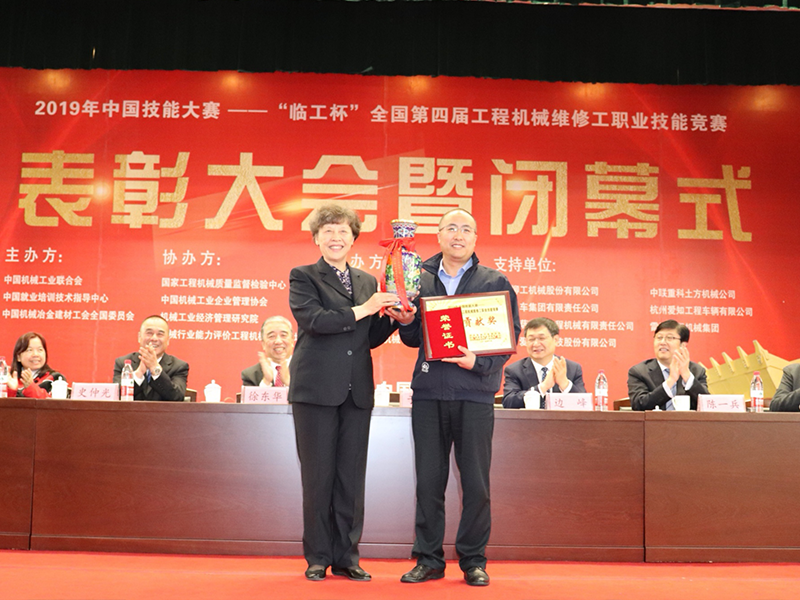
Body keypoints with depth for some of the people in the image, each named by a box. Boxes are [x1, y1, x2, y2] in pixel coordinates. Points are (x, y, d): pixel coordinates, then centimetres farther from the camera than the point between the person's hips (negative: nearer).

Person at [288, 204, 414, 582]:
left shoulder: (368, 281, 16)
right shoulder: (303, 277, 2)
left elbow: (371, 339, 15)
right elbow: (313, 319, -15)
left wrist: (395, 320, -3)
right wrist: (361, 310, -18)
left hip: (357, 391, 4)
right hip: (316, 389, -4)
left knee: (352, 476, 6)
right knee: (318, 475, 2)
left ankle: (346, 557, 15)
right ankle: (318, 558, 14)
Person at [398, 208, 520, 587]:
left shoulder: (495, 282, 6)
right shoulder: (421, 280, 13)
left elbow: (510, 336, 1)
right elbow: (412, 339, 15)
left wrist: (478, 363, -14)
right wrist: (406, 320, -6)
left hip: (474, 393, -2)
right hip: (428, 391, 2)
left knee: (475, 482, 2)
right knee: (428, 480, 5)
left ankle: (473, 561, 15)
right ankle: (429, 559, 16)